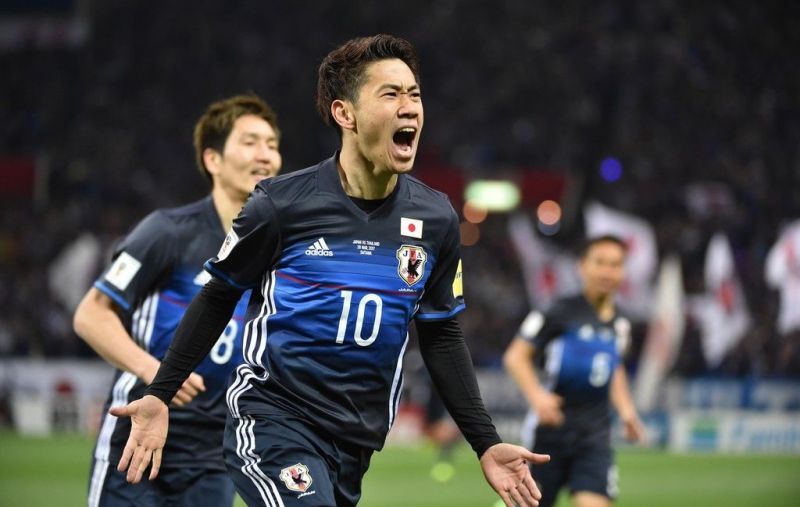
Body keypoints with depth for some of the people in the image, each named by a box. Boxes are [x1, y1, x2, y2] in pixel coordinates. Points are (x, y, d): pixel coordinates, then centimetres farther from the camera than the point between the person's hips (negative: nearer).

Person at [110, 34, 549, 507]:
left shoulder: (436, 219, 2)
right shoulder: (282, 203, -10)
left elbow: (442, 336, 13)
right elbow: (218, 299, 3)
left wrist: (486, 444, 8)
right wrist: (159, 396, 1)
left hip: (357, 442, 5)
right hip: (274, 419, -5)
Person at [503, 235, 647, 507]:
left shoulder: (619, 324, 10)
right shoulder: (561, 312, -9)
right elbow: (515, 356, -10)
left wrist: (625, 409, 15)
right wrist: (536, 396, -25)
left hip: (594, 435, 4)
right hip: (553, 426, -4)